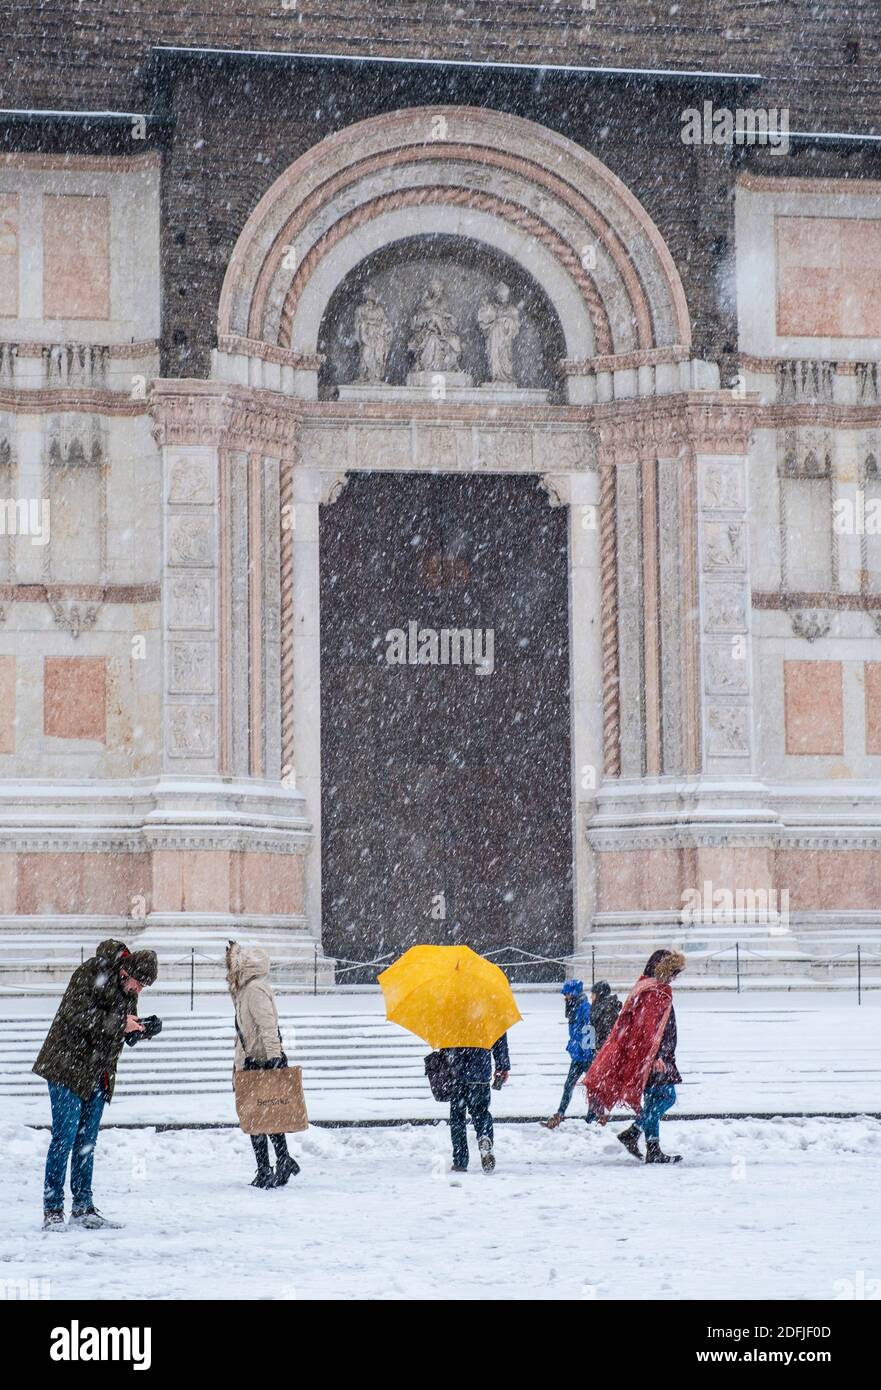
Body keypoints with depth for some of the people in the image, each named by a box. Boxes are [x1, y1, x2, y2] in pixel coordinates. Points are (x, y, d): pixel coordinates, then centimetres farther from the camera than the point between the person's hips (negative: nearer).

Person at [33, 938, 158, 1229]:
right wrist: (119, 1023, -26)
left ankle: (83, 1208, 14)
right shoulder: (90, 973, -16)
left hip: (97, 1074, 8)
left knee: (87, 1142, 10)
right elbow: (76, 1015, -25)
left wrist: (141, 1028, -6)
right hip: (68, 1068, -8)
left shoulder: (128, 989, 8)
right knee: (64, 1138, -8)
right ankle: (52, 1210, -5)